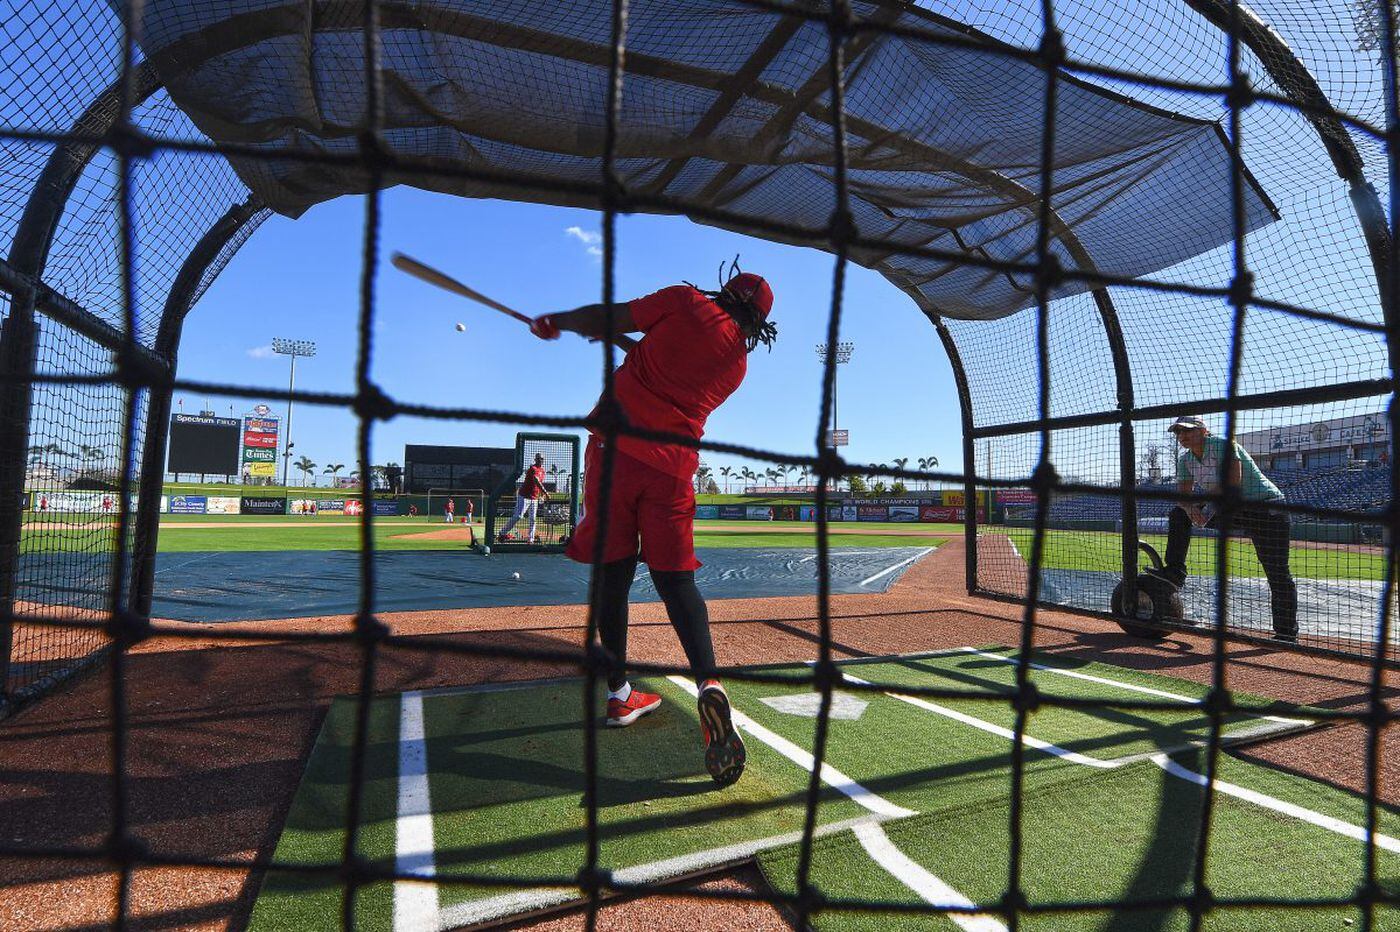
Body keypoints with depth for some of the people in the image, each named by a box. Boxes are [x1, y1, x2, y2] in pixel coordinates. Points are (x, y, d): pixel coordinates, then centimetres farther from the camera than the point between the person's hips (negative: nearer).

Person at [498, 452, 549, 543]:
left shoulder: (542, 471, 13)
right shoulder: (533, 469, -14)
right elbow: (536, 481, -28)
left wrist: (542, 495, 9)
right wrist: (545, 492, -38)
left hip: (534, 499, 8)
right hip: (524, 496, -8)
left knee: (533, 519, 4)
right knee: (518, 516, -12)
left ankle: (531, 539, 7)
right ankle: (503, 533, -4)